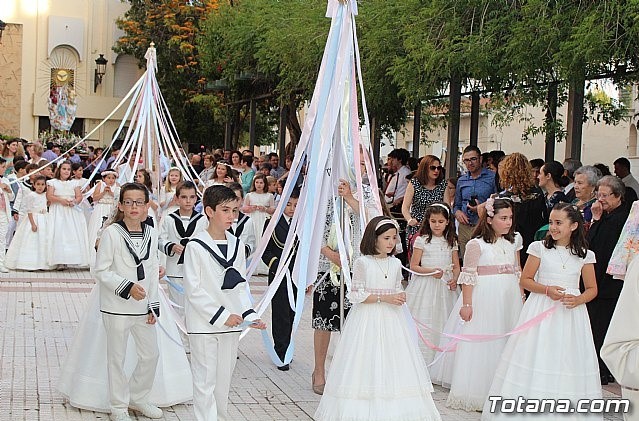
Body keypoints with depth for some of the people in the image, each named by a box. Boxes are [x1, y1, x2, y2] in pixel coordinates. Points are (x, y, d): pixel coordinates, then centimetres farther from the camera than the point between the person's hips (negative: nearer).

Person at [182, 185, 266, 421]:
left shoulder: (236, 245, 7)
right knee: (205, 380, 0)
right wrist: (221, 315, -16)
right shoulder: (196, 247, -11)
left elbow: (240, 286, 12)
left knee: (224, 379, 13)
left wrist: (249, 315, -2)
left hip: (231, 324, 5)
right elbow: (193, 290, -13)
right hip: (204, 324, -5)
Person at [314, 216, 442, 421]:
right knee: (366, 365, -5)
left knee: (394, 363, 0)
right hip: (368, 319, -5)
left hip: (392, 320, 5)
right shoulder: (362, 263, -7)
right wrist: (383, 298, -15)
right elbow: (356, 295, -9)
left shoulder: (396, 264, 9)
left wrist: (400, 298, 0)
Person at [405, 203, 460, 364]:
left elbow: (456, 266, 11)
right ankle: (424, 360, 1)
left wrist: (454, 279, -9)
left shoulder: (451, 241, 9)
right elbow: (414, 266, -2)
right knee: (424, 323, -6)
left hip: (445, 285, 3)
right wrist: (431, 271, -17)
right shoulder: (421, 240, -1)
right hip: (425, 285, -3)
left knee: (444, 320, 2)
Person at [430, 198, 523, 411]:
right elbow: (468, 276, -11)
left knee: (506, 343, 9)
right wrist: (466, 303, -15)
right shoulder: (476, 245, -9)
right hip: (483, 299, -6)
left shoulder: (513, 242, 10)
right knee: (481, 343, -2)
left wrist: (521, 295, 14)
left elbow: (516, 272, 17)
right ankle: (476, 392, 7)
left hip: (509, 298, 6)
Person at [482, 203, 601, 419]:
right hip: (541, 309, -1)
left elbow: (592, 289, 9)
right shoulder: (540, 247, 1)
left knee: (568, 361, 2)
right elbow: (525, 280, 2)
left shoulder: (585, 255, 4)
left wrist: (578, 300, -11)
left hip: (571, 312, 1)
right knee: (535, 358, -2)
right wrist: (547, 290, -14)